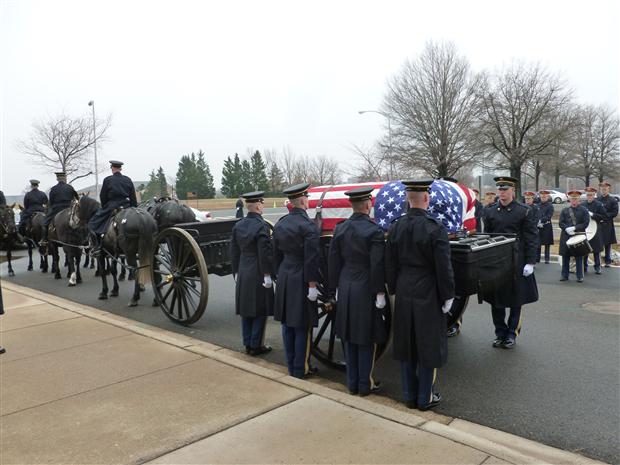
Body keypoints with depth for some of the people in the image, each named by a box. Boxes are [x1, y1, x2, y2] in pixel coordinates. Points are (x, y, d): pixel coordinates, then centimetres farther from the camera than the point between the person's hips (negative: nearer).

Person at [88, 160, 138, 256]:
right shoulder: (128, 180, 6)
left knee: (93, 223, 8)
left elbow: (103, 197, 0)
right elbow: (133, 198, 7)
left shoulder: (107, 180, -5)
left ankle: (97, 246, -2)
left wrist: (104, 208, 14)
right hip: (126, 207, 3)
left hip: (111, 208, -3)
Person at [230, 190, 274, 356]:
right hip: (258, 275, -7)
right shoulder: (262, 226, -15)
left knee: (246, 310, 14)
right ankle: (256, 346, 12)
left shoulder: (238, 225, 6)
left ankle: (248, 344, 23)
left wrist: (236, 271, 18)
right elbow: (265, 253, -17)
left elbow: (234, 251, 11)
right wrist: (267, 275, -12)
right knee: (260, 311, 5)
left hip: (243, 274, 7)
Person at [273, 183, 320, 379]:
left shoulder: (280, 224, 6)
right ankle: (301, 369, 13)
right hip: (301, 280, -7)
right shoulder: (308, 225, -15)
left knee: (287, 324, 14)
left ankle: (291, 366, 25)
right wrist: (312, 285, -13)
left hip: (284, 278, 7)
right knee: (302, 327, 4)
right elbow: (312, 258, -17)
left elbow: (276, 254, 13)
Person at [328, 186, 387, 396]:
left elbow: (333, 261, 6)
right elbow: (378, 265, -14)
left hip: (345, 289, 5)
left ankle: (352, 383, 24)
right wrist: (379, 292, -7)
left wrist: (335, 287, 14)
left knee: (349, 338, 14)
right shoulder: (374, 230, -13)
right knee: (366, 340, 8)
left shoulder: (340, 228, 2)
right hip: (366, 290, -5)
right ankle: (365, 385, 18)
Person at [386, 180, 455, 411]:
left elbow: (390, 265, 5)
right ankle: (425, 398, 21)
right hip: (428, 296, -5)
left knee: (406, 346, 14)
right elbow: (444, 268, -13)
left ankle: (410, 395, 26)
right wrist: (447, 296, -3)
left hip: (404, 296, 5)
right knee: (428, 347, 9)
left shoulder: (395, 228, -1)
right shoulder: (436, 229, -16)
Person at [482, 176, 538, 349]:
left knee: (516, 300, 7)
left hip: (516, 262, -3)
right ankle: (500, 333, 22)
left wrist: (530, 262, -10)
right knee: (495, 299, 8)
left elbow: (531, 238, -5)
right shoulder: (490, 211, 5)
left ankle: (512, 333, 21)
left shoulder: (524, 211, -4)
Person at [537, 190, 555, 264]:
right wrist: (538, 223, -11)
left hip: (547, 227, -3)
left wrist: (541, 221, -19)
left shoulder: (550, 206, -1)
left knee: (547, 244, 3)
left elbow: (548, 216, -11)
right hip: (538, 228, 3)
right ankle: (537, 259, 11)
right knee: (538, 244, 4)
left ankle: (547, 259, 10)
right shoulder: (538, 206, 11)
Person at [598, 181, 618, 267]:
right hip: (598, 224, 2)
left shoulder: (613, 200, 0)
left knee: (607, 244, 6)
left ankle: (608, 261, 15)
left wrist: (605, 216, -15)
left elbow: (615, 213, -5)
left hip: (608, 225, -2)